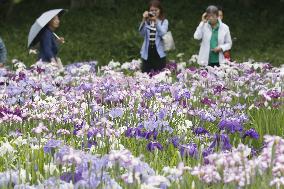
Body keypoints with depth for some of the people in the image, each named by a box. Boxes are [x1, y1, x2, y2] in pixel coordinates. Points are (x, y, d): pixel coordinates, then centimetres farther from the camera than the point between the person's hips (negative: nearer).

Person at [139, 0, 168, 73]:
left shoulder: (164, 21, 2)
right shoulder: (147, 22, 8)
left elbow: (163, 33, -15)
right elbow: (142, 33, -8)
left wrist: (156, 21, -24)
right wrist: (144, 20, -19)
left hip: (159, 53, -2)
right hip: (147, 53, 2)